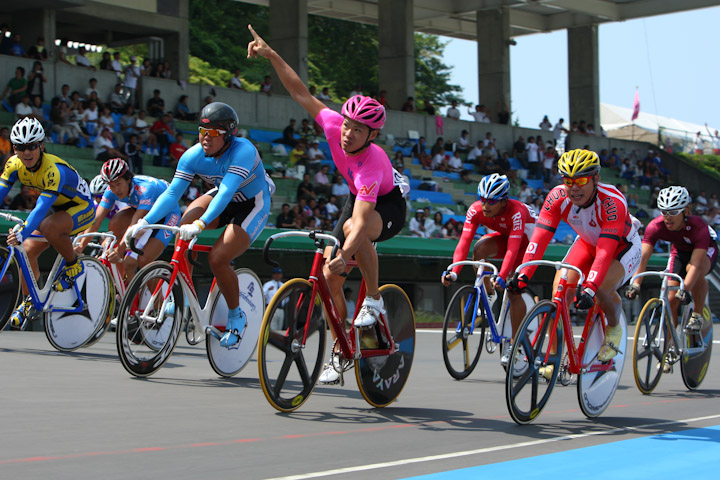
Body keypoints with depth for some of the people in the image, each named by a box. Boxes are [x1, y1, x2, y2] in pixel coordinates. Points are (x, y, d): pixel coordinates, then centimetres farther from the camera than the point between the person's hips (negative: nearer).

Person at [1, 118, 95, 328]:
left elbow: (42, 206, -44)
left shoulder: (54, 169, -34)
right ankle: (29, 302, 15)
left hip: (81, 208, -7)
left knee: (48, 227, -36)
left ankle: (74, 265, -11)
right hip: (57, 209, 7)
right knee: (27, 251, -6)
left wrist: (23, 231, -57)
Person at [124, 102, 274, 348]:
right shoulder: (193, 156, -15)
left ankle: (236, 316, 1)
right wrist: (144, 221, -33)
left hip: (253, 205, -5)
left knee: (217, 258, -24)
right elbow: (172, 193, -19)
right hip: (223, 199, 5)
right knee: (187, 220, -27)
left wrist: (201, 224, -56)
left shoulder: (243, 151, -31)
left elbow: (226, 192, -43)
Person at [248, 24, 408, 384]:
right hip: (358, 196, 6)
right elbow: (301, 93, -16)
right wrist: (271, 55, -21)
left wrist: (345, 254, -64)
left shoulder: (371, 164, -40)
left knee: (353, 227, -41)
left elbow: (360, 221, -50)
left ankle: (374, 300, -21)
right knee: (330, 276, -5)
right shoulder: (334, 126, -25)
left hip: (390, 205, -6)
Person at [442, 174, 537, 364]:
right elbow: (464, 241, -32)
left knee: (514, 290, -16)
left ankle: (514, 343, -3)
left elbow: (512, 249, -45)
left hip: (527, 239, -5)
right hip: (504, 236, 5)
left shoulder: (516, 212, -38)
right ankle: (488, 298, -10)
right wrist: (454, 271, -45)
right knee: (479, 249, -29)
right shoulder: (476, 210, -25)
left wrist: (501, 277, -57)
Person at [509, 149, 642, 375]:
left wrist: (590, 289, -56)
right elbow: (539, 238, -31)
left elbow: (605, 251, -44)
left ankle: (614, 327, 3)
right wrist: (523, 275, -45)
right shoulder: (557, 198, -25)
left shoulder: (613, 201, -37)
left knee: (602, 288, -32)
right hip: (588, 243, 4)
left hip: (623, 246, -4)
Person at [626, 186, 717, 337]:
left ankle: (697, 315, -17)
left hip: (706, 249, -4)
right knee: (671, 299, -9)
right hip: (679, 251, 4)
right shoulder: (656, 226, -31)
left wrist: (685, 289, -61)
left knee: (695, 269, -38)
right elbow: (643, 257, -37)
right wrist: (635, 285, -51)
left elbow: (695, 264, -47)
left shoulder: (698, 227, -39)